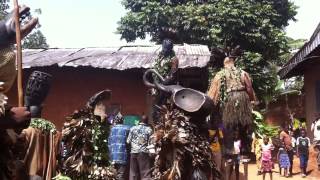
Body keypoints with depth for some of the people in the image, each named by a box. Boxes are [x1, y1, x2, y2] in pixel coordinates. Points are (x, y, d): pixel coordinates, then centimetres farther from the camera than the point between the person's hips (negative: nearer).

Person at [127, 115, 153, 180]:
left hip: (133, 152, 3)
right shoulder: (149, 129, 2)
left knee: (133, 173, 8)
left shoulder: (133, 128, 8)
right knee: (145, 173, -1)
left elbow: (128, 141, 6)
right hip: (144, 152, -3)